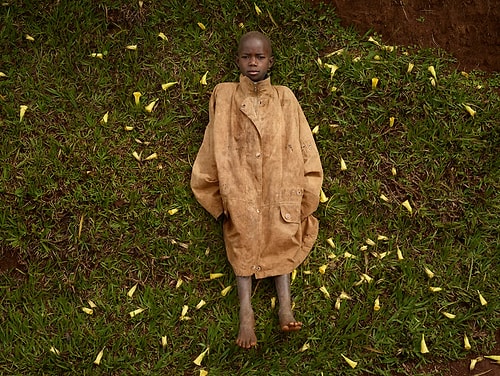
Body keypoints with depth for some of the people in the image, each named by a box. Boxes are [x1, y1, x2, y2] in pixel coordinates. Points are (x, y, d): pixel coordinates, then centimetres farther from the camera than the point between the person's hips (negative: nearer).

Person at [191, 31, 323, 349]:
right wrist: (223, 201, -7)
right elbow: (216, 149, 4)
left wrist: (299, 200, -4)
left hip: (278, 178, 1)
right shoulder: (224, 96, 10)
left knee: (280, 232, -18)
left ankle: (285, 307, -29)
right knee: (244, 232, -20)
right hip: (239, 177, -1)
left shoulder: (284, 98, 11)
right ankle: (246, 313, -31)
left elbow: (303, 149, 7)